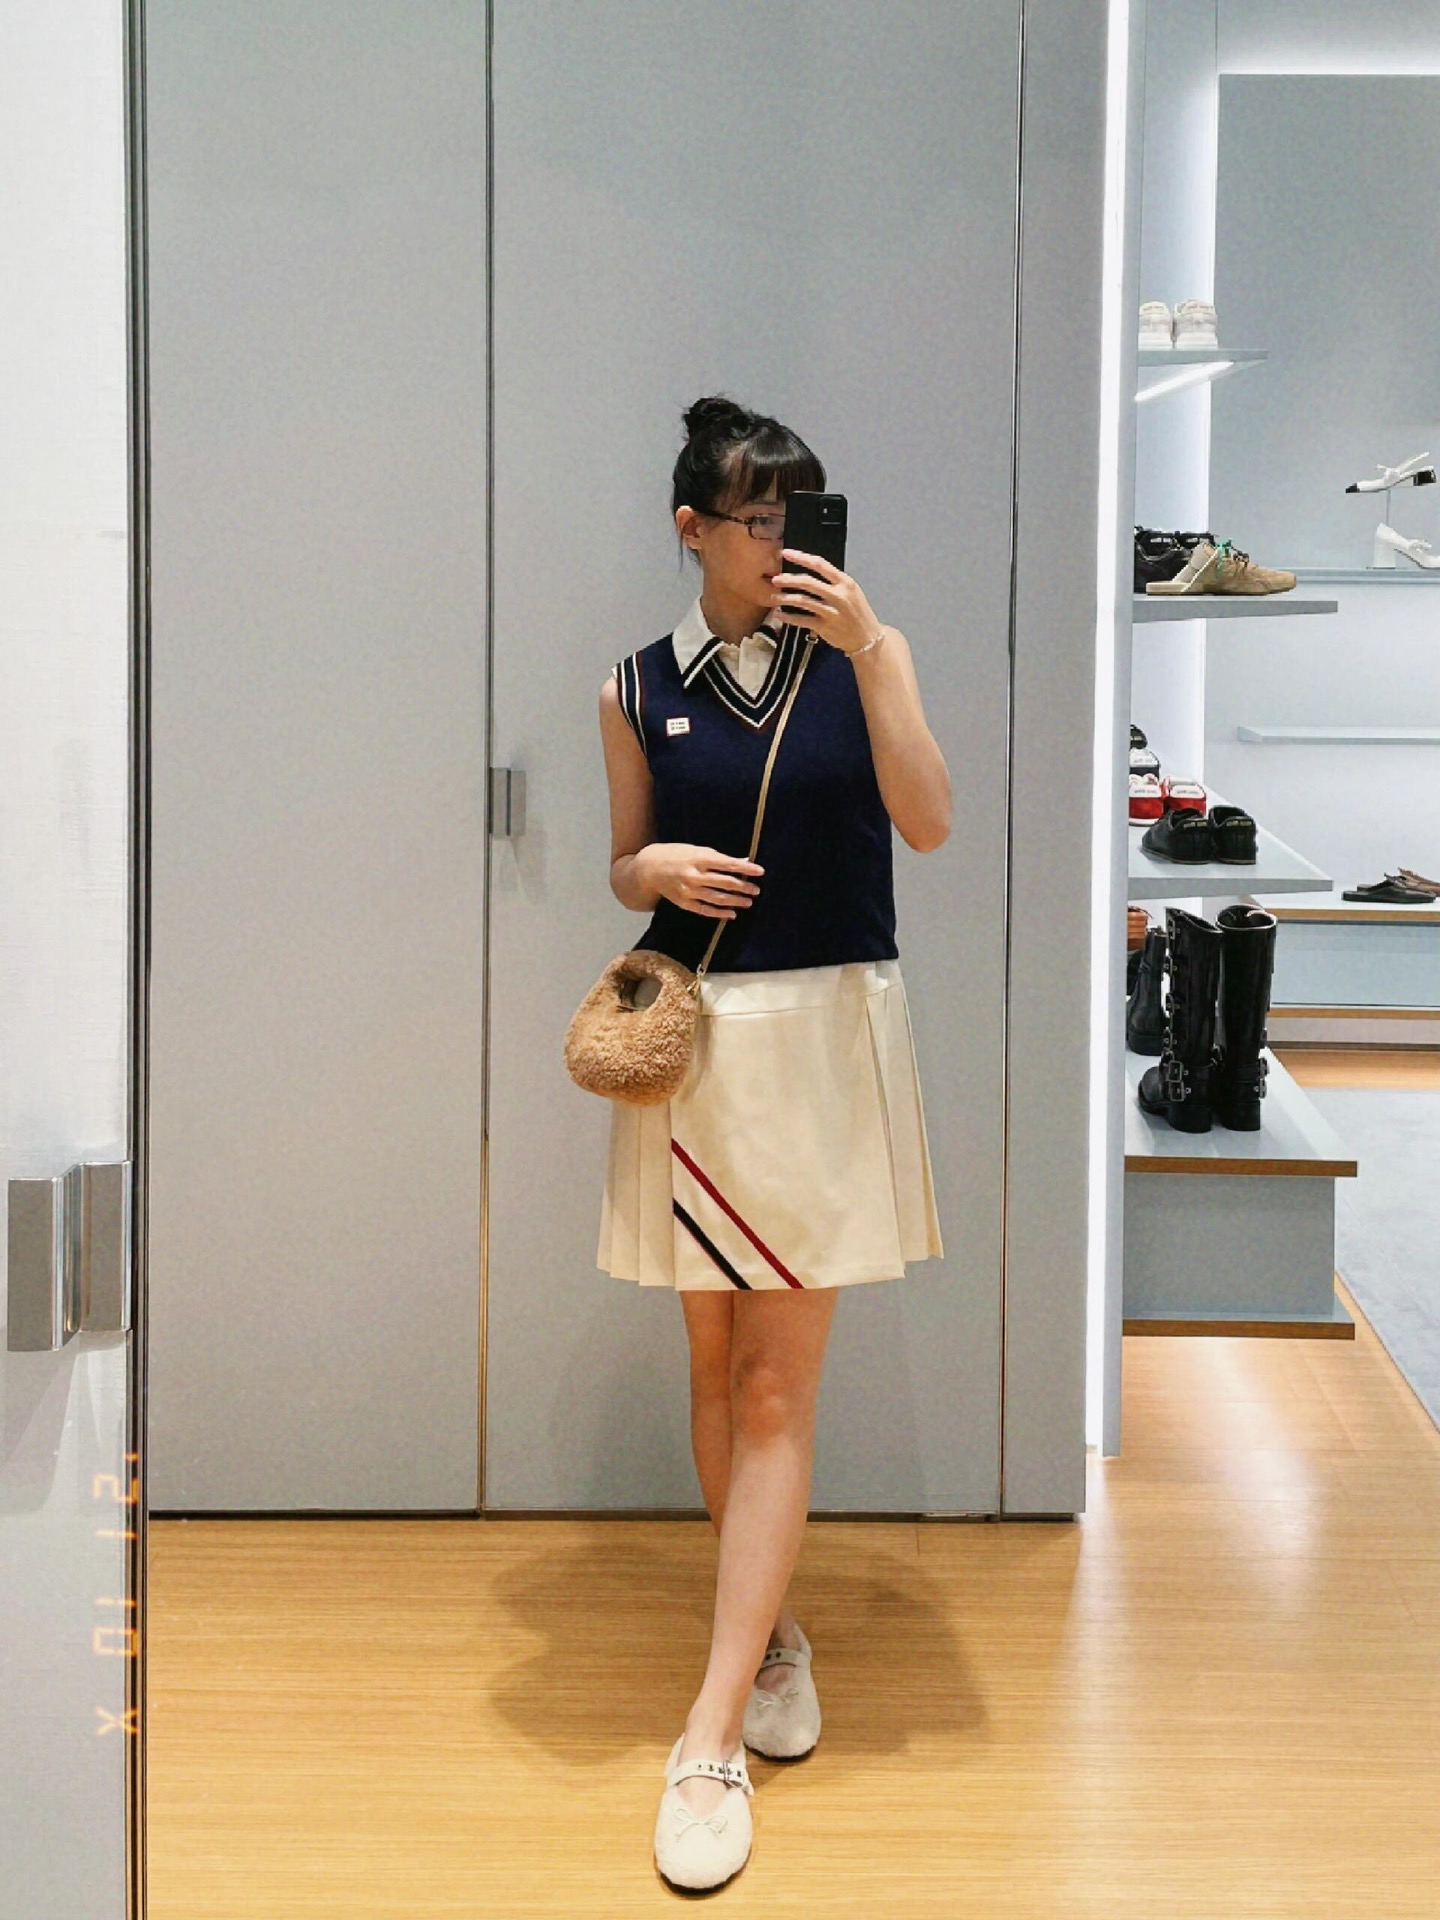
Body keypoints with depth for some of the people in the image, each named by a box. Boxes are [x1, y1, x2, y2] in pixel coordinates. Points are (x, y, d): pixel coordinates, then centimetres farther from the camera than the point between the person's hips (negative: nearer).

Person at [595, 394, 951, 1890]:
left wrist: (865, 655, -20)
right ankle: (770, 1630, 31)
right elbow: (626, 869, 13)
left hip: (827, 1035, -2)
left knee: (778, 1383, -4)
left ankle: (712, 1740, -4)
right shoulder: (638, 689, 4)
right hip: (695, 1036, 2)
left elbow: (927, 822, -11)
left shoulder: (863, 652, 1)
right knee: (716, 1360, 10)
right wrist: (662, 869, -10)